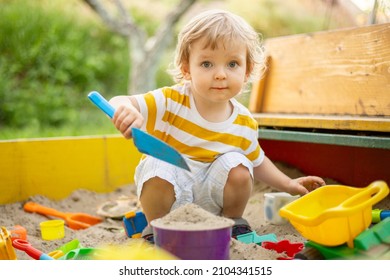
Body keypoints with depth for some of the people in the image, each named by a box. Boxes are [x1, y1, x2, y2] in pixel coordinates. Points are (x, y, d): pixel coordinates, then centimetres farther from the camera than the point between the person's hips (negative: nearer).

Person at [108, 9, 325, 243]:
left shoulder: (244, 124, -8)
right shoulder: (171, 101, -21)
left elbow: (257, 161, 10)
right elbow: (122, 102, -29)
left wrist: (288, 185, 5)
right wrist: (124, 109, -53)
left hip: (211, 197, 3)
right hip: (166, 189, -2)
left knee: (238, 166, -21)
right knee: (158, 168, -32)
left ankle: (233, 222, 8)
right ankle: (156, 228, -3)